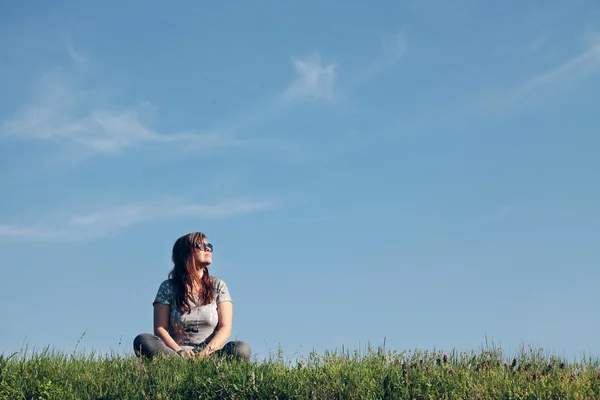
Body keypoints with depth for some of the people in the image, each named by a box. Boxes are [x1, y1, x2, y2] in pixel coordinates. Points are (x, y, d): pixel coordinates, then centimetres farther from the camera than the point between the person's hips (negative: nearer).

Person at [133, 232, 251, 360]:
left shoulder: (218, 286, 12)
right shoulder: (168, 288, 8)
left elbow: (225, 328, 2)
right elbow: (160, 328, 0)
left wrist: (206, 351, -18)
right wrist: (178, 351, -20)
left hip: (209, 356, 1)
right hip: (175, 354, -1)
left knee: (242, 348, -30)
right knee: (142, 340, -30)